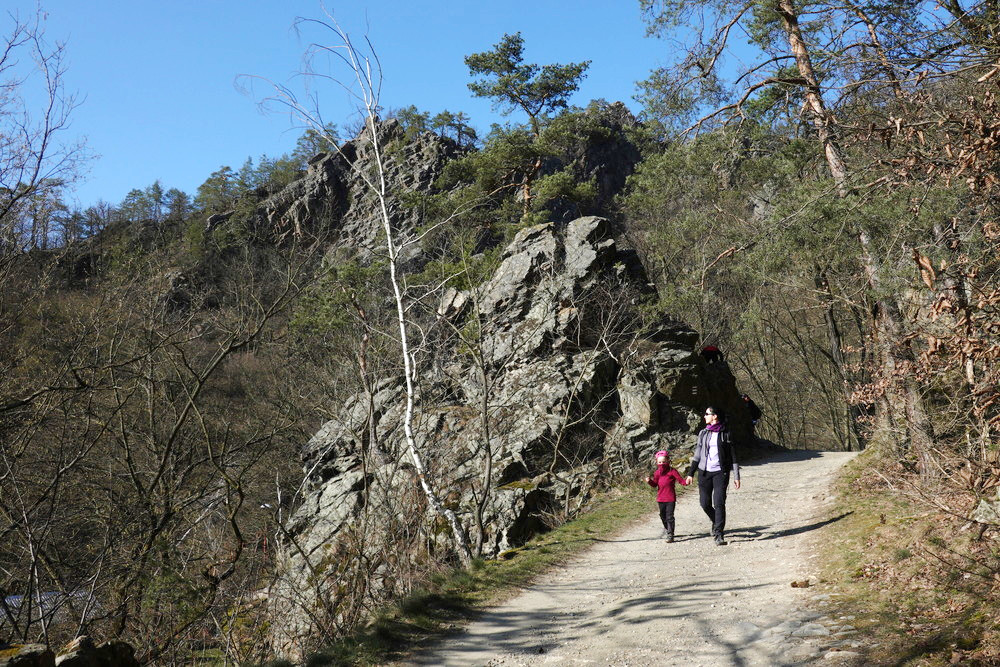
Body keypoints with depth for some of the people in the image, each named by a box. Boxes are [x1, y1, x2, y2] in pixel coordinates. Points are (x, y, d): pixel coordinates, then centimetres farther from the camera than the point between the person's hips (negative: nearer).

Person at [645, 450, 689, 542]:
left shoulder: (672, 471, -6)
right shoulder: (657, 473, 7)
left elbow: (680, 479, -10)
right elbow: (655, 484, 8)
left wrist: (686, 482, -30)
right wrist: (649, 481, -11)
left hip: (670, 498, -5)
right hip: (661, 498, 5)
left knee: (669, 516, -8)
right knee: (663, 516, 18)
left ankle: (670, 535, -6)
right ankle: (666, 529, 42)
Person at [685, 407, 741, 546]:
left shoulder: (725, 434, 2)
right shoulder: (703, 433, 10)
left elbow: (732, 456, 5)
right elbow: (697, 455, 15)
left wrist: (736, 476, 1)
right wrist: (690, 473, 10)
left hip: (720, 472, -3)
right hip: (704, 472, 3)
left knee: (719, 503, -14)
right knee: (705, 504, 3)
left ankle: (719, 535, -10)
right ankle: (716, 522, 33)